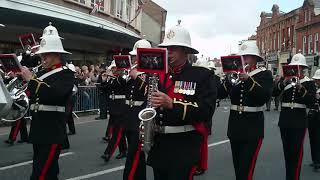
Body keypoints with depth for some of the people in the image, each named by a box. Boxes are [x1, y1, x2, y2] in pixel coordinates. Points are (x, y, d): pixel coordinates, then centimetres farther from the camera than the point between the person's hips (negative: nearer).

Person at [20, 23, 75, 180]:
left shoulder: (66, 74, -9)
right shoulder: (41, 73, 14)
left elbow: (55, 94, -26)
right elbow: (33, 98, 16)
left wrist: (31, 79, -22)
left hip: (53, 133, -8)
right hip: (38, 131, 8)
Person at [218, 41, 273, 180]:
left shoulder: (264, 74, -3)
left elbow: (264, 97, -19)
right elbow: (220, 94, -1)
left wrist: (248, 80, -28)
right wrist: (228, 79, -17)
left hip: (253, 127, -5)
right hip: (235, 125, 5)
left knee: (246, 169, -11)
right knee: (237, 166, 16)